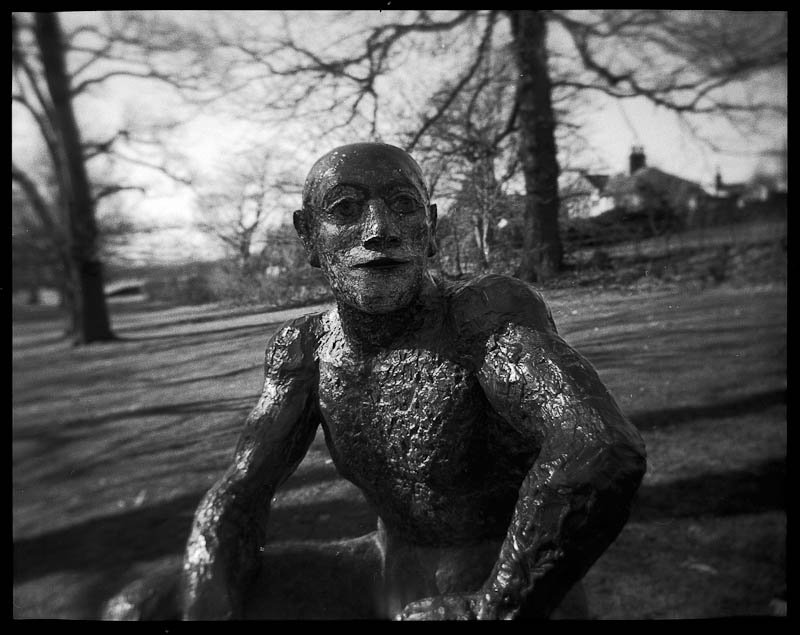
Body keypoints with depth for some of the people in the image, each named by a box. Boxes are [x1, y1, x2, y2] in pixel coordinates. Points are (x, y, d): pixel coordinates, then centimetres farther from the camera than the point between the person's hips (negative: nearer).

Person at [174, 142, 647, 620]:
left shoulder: (494, 312, -24)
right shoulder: (302, 349, -5)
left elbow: (607, 453, -39)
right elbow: (235, 499, -8)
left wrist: (493, 610, -31)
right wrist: (212, 608, -24)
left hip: (517, 594, -4)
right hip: (390, 578, 5)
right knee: (167, 600, -5)